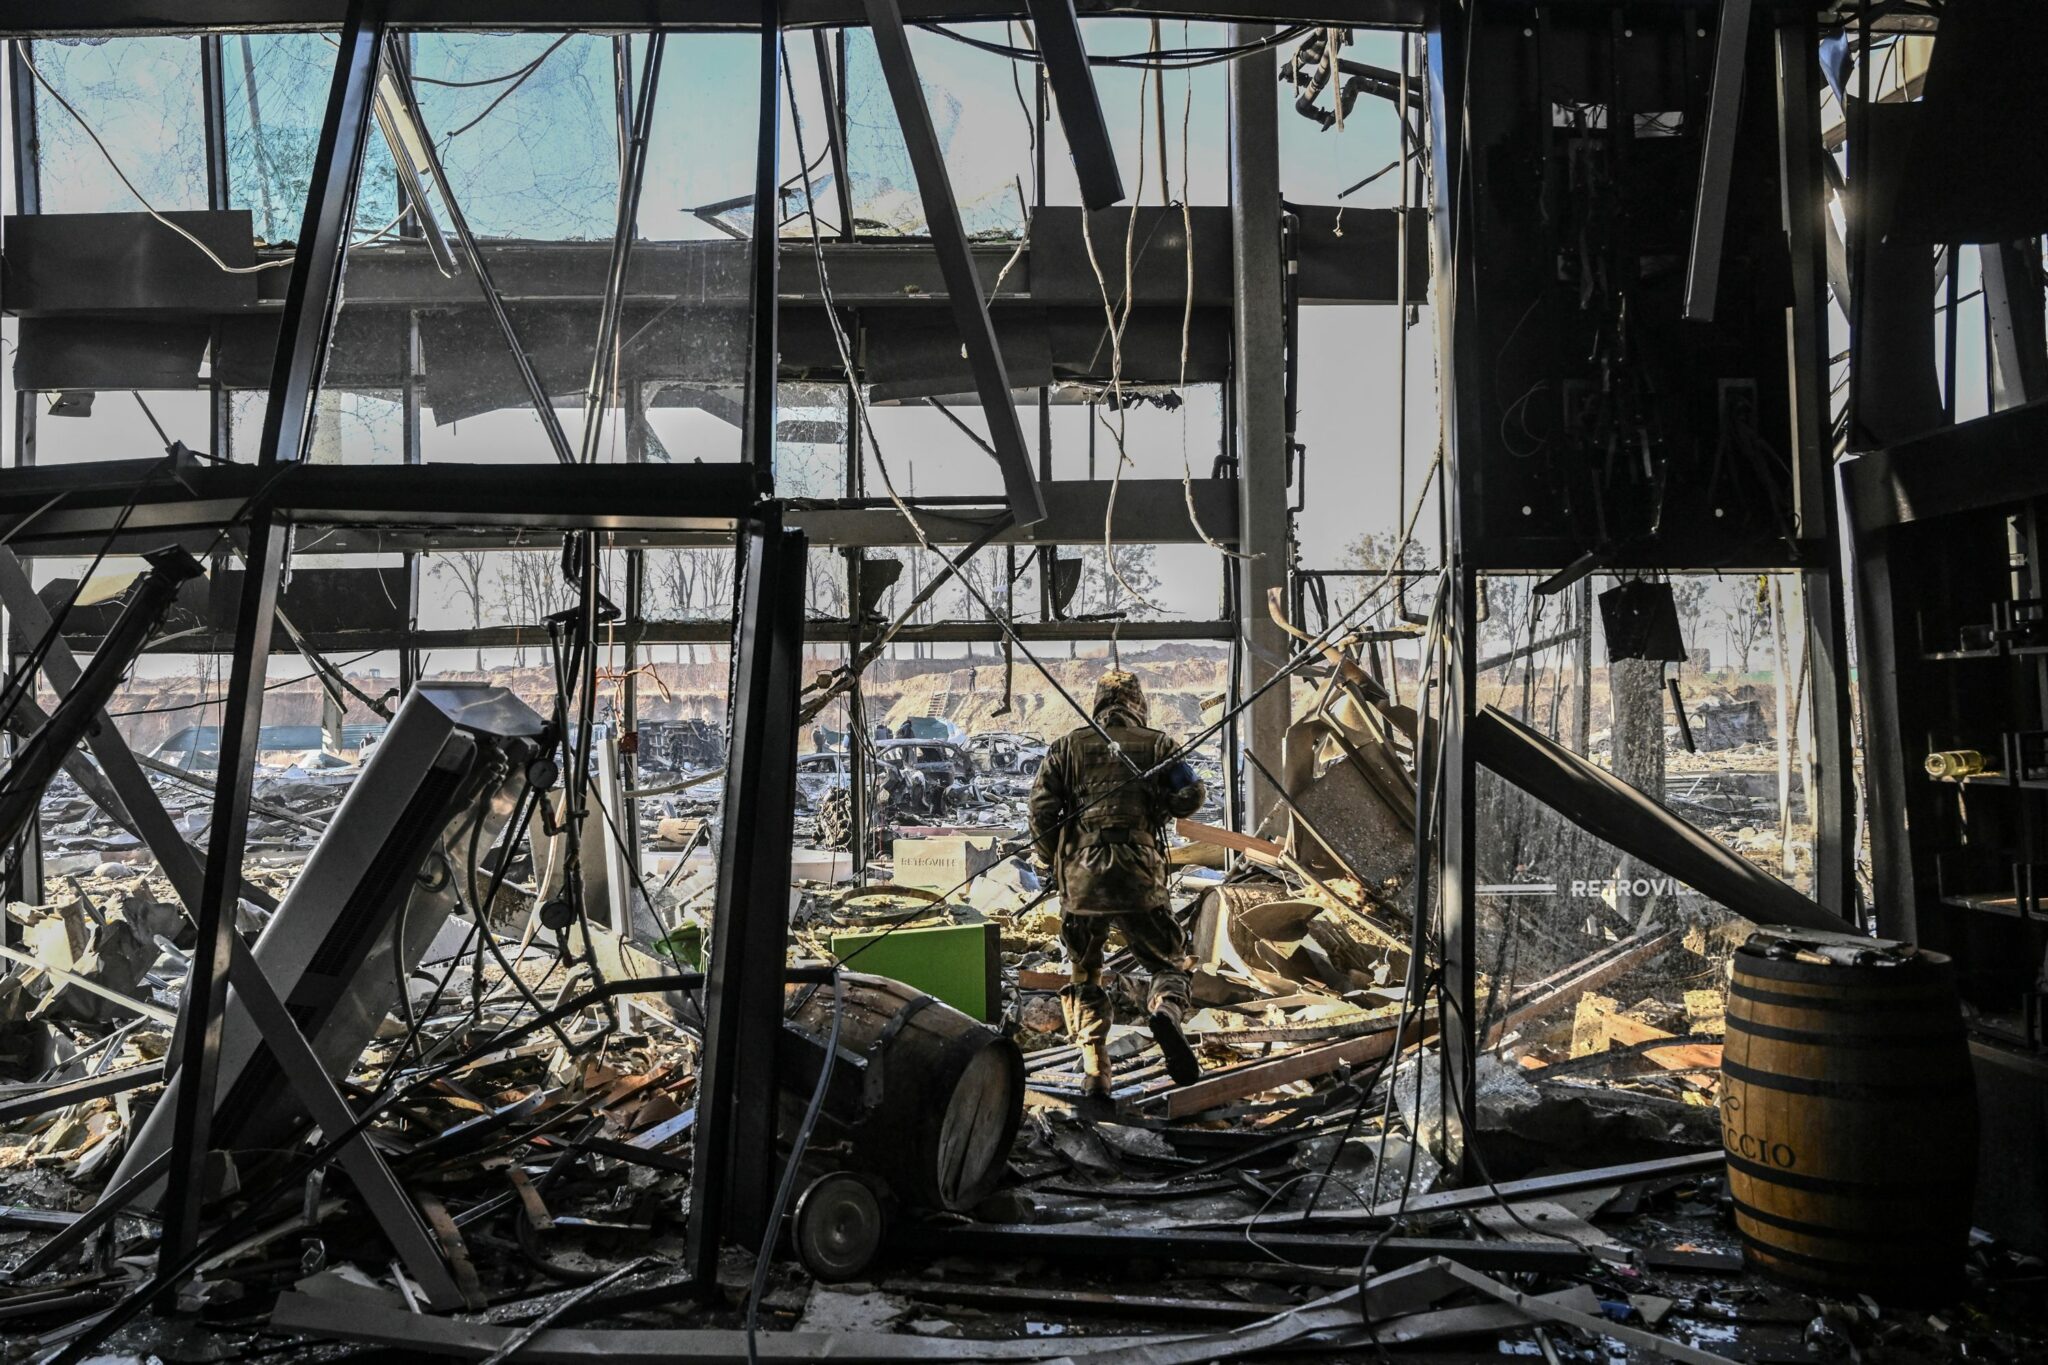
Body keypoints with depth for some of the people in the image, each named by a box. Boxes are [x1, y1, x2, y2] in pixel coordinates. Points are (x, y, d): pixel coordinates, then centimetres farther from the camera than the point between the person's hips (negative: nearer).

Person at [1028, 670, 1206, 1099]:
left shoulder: (1067, 746, 8)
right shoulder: (1156, 744, 6)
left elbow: (1041, 807, 3)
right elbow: (1187, 799, -2)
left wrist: (1054, 864, 14)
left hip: (1080, 876, 1)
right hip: (1140, 878, -1)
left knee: (1085, 977, 15)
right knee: (1170, 962, 14)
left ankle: (1094, 1072, 7)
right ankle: (1166, 1012, -18)